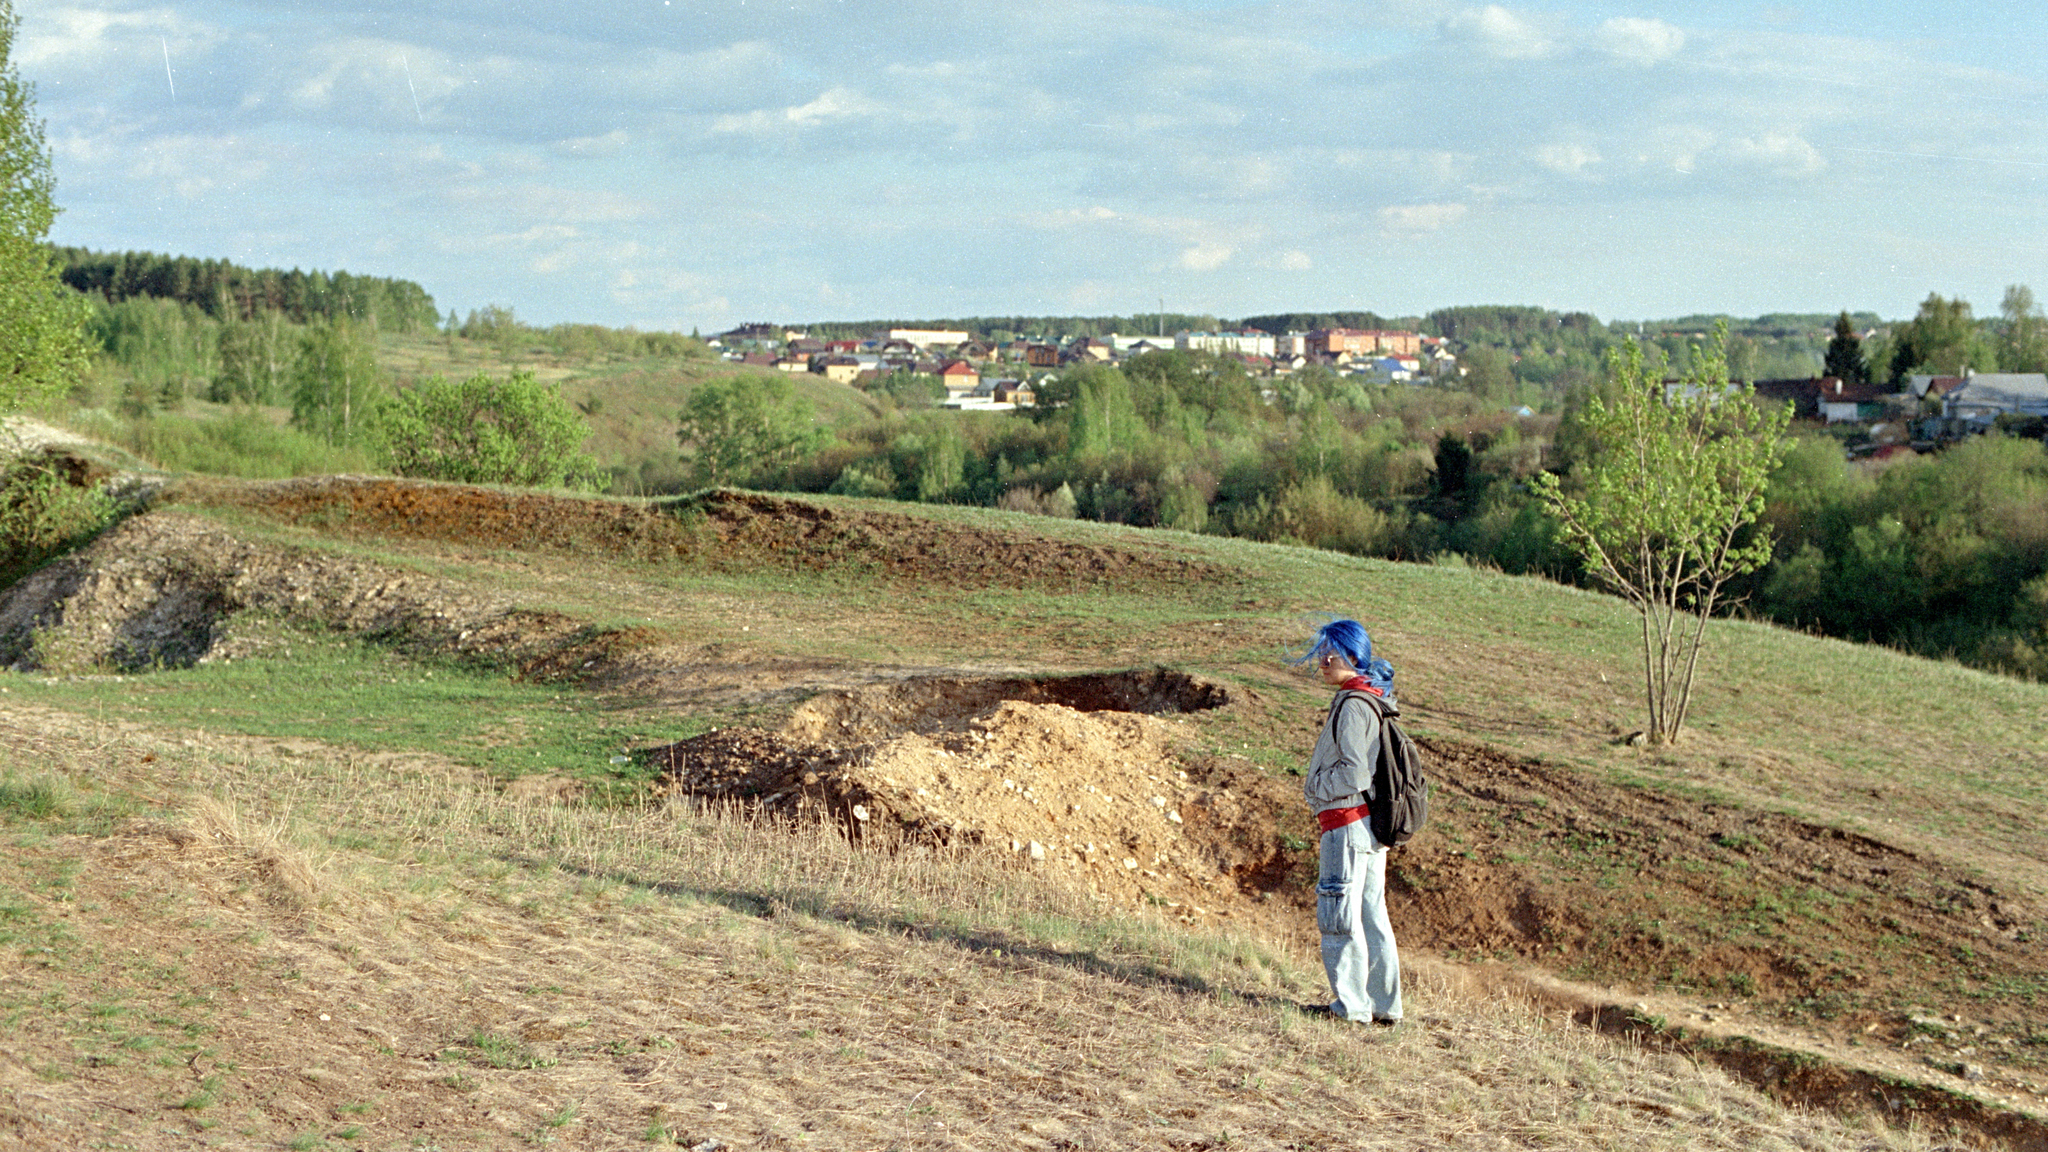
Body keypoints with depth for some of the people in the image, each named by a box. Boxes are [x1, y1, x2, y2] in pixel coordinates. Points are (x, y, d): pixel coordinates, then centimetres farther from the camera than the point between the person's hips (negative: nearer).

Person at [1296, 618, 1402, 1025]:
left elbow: (1353, 774, -22)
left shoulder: (1353, 706, -17)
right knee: (1371, 913, 13)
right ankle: (1385, 1004, 16)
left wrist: (1316, 786, -7)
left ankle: (1351, 1004, 1)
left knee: (1340, 915, -3)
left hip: (1347, 821, -10)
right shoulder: (1374, 700, 14)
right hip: (1371, 823, 10)